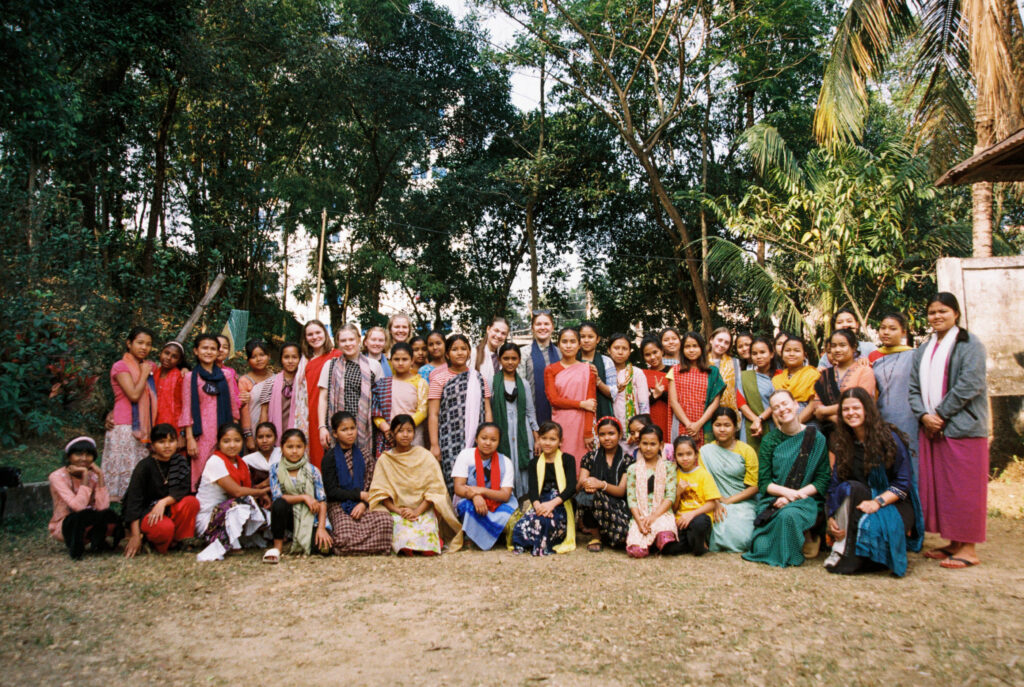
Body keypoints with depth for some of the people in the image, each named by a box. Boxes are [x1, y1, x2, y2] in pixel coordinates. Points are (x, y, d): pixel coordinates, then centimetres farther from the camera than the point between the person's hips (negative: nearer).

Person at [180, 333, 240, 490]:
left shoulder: (225, 375, 10)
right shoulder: (191, 377, 4)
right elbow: (187, 410, 1)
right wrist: (189, 438, -5)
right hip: (202, 434, -2)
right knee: (202, 474, -3)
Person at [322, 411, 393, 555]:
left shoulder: (364, 455, 11)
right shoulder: (330, 458, 1)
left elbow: (372, 484, 7)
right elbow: (331, 491, -5)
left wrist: (364, 503, -11)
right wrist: (359, 495, -10)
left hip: (363, 505, 3)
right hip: (338, 506, -3)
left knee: (385, 519, -29)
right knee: (345, 537, -31)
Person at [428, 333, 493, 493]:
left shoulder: (479, 379, 14)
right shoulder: (439, 378, 4)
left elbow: (487, 412, 13)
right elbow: (433, 414, -1)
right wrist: (434, 445, -8)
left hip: (477, 441, 3)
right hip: (450, 442, -3)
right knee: (455, 482, -9)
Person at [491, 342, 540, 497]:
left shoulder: (523, 383, 10)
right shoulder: (492, 382, 1)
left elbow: (531, 412, 12)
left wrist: (537, 439, 8)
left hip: (522, 434, 2)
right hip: (500, 434, -2)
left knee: (522, 468, 2)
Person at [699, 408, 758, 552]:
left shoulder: (747, 450, 2)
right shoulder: (705, 451, 5)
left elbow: (754, 487, 0)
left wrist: (728, 501, -8)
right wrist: (715, 504, -14)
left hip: (743, 502, 0)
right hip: (717, 503, 1)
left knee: (738, 537, -27)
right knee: (723, 530, -29)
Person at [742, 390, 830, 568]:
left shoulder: (816, 438, 1)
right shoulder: (769, 441, 4)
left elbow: (823, 480, 0)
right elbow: (763, 482, 2)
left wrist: (797, 495, -14)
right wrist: (786, 491, -18)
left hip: (806, 500, -2)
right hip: (773, 500, 2)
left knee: (789, 514, -38)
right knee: (761, 548, -20)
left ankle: (807, 537, -4)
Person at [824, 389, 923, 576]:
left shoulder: (889, 438, -9)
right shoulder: (842, 442, 5)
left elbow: (904, 483, -11)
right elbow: (835, 482, -1)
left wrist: (878, 502, -26)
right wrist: (831, 517, -16)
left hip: (893, 504, -4)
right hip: (862, 499, 4)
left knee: (870, 524, -36)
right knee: (849, 488, -30)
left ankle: (849, 560, -13)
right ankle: (840, 549, -26)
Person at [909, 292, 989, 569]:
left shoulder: (968, 343, -3)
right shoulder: (924, 349, 16)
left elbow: (970, 384, -13)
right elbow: (914, 387, 11)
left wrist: (941, 413, -13)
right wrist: (924, 414, -6)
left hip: (962, 427, -6)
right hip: (930, 429, 6)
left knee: (963, 486, -3)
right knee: (937, 486, 7)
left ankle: (969, 548, 4)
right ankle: (954, 542, 17)